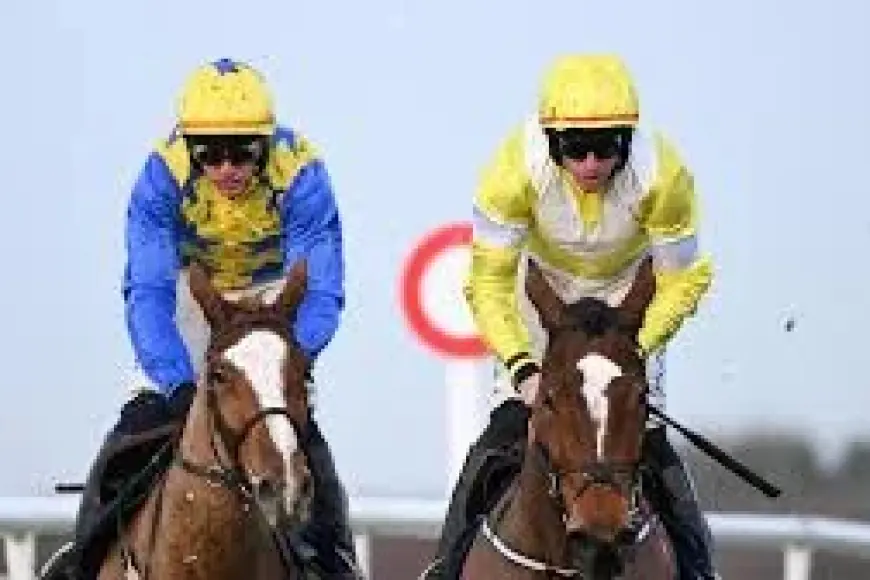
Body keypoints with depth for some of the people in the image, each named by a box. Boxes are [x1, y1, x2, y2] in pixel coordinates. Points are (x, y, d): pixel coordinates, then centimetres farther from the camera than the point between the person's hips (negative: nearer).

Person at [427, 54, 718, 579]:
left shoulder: (663, 176, -35)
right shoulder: (516, 168, -35)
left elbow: (683, 281, -21)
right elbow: (490, 280, -28)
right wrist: (521, 367, -39)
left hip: (629, 288, 0)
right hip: (545, 282, 0)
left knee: (648, 436, -7)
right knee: (509, 425, -7)